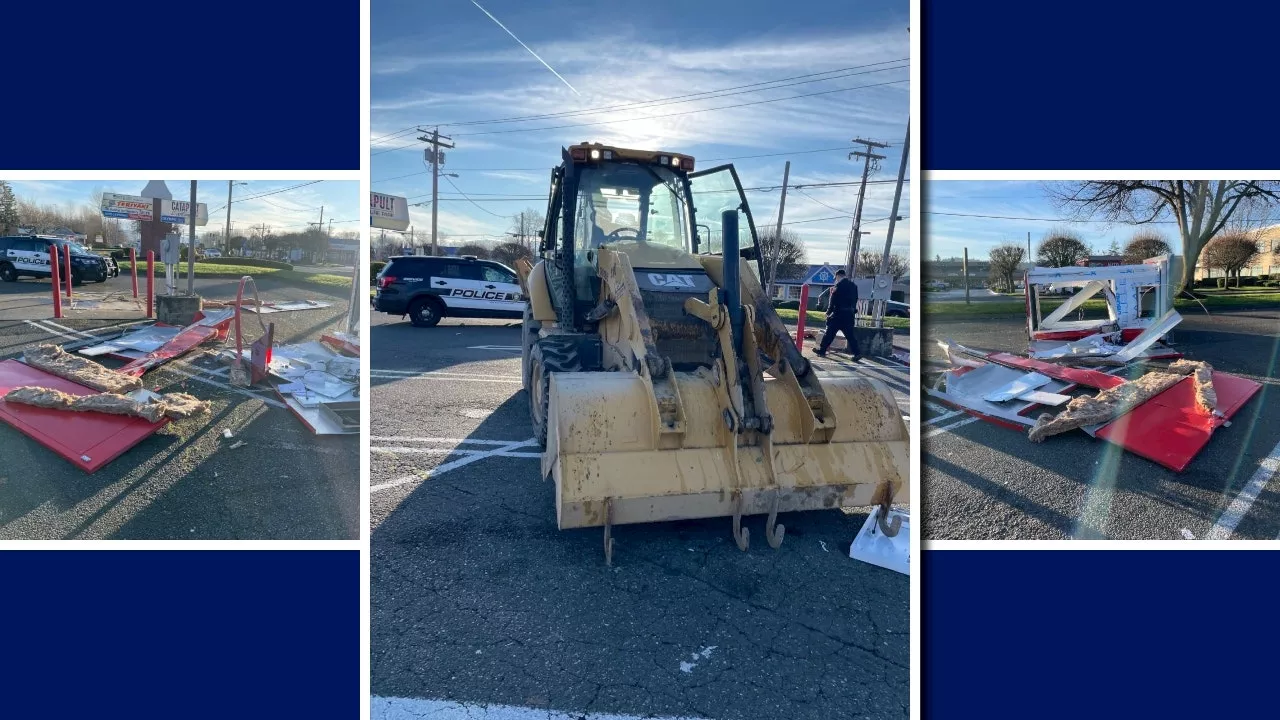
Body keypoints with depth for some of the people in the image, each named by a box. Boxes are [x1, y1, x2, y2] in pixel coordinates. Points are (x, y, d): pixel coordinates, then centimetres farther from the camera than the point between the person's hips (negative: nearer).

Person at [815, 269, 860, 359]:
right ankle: (856, 353, 2)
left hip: (839, 313, -6)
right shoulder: (853, 285, 13)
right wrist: (853, 310, 19)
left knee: (829, 332, 2)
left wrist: (829, 312, -5)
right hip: (850, 314, 7)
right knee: (850, 334, 9)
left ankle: (822, 351, 8)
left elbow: (833, 300, -11)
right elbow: (855, 300, 15)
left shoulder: (839, 285, -10)